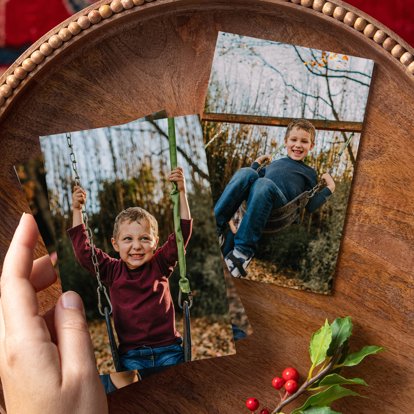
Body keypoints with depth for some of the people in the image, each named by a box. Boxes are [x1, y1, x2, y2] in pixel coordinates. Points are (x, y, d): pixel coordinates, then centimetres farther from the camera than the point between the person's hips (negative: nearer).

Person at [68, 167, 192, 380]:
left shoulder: (160, 264, 0)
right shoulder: (112, 271, 2)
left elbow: (182, 232, -7)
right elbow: (83, 252, 0)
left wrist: (181, 193, -14)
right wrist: (77, 211, -3)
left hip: (168, 349, 0)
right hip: (131, 354, 0)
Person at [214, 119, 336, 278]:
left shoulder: (309, 173, 31)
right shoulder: (274, 163, 39)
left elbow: (310, 206, 20)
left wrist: (329, 188, 12)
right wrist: (257, 163, 36)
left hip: (280, 205, -3)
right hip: (255, 198, 3)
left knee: (264, 183, -37)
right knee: (246, 172, -28)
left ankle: (244, 249, -42)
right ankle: (217, 224, -32)